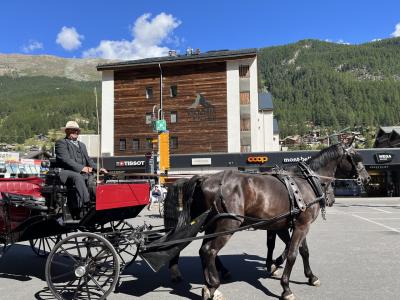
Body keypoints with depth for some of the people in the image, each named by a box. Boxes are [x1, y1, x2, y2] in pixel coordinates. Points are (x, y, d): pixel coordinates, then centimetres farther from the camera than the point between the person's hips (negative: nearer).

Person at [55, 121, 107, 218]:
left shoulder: (82, 145, 32)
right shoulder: (61, 143, 9)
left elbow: (88, 159, 24)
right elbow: (65, 160, -6)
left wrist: (98, 169, 4)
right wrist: (81, 168, -17)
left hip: (83, 173, 6)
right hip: (67, 172, -6)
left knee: (92, 179, -26)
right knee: (78, 177, -38)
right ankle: (86, 203, -45)